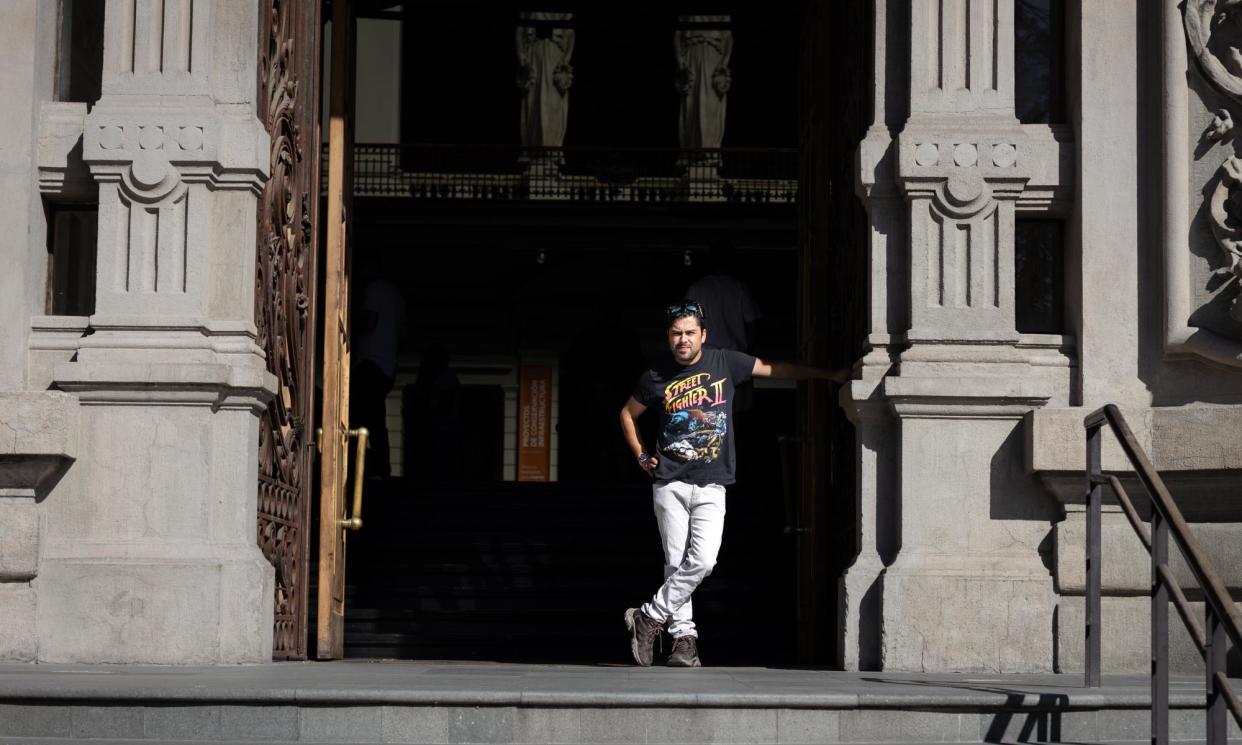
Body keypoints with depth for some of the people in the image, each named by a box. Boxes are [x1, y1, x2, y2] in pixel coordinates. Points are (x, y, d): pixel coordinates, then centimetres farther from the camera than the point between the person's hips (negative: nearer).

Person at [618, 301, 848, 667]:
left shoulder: (724, 362, 4)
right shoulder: (656, 378, 4)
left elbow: (775, 369, 14)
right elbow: (628, 413, 21)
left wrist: (831, 375, 18)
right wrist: (642, 456, 12)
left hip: (711, 486, 0)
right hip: (670, 483, 0)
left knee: (702, 561, -15)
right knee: (676, 563, -3)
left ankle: (650, 617, -3)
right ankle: (684, 637, 5)